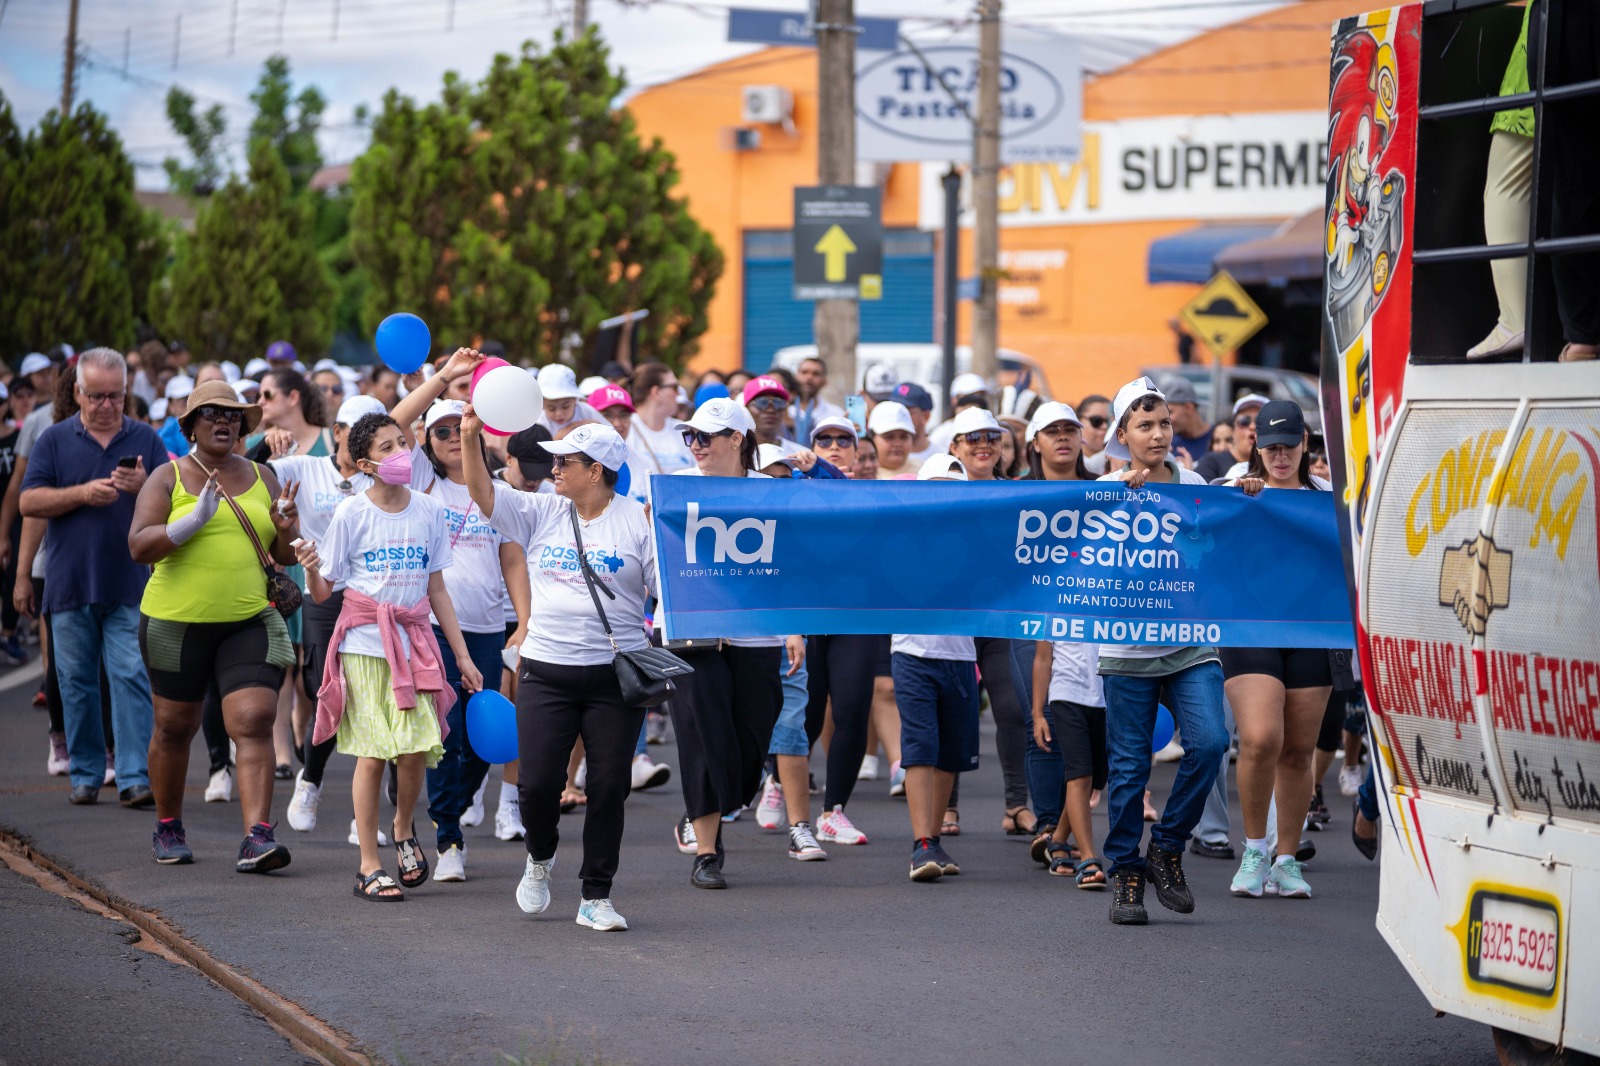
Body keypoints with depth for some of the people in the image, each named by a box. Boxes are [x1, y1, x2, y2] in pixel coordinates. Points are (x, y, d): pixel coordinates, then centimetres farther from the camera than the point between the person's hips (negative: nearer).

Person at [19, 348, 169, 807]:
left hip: (130, 584, -1)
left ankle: (135, 778, -11)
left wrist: (143, 488, -16)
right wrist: (83, 494, -13)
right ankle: (86, 775, 16)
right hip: (70, 583, 1)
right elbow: (29, 502, -1)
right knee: (76, 683, 6)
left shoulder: (146, 440, 8)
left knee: (133, 679, -9)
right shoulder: (54, 440, 7)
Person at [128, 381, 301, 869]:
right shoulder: (167, 477, 0)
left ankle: (257, 837, -20)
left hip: (249, 621, 1)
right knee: (174, 727, 10)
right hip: (178, 621, -1)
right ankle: (167, 827, 30)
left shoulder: (262, 478, 10)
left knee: (254, 720, -14)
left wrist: (285, 528, -11)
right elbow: (139, 545, -11)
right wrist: (196, 520, -22)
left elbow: (287, 555, 12)